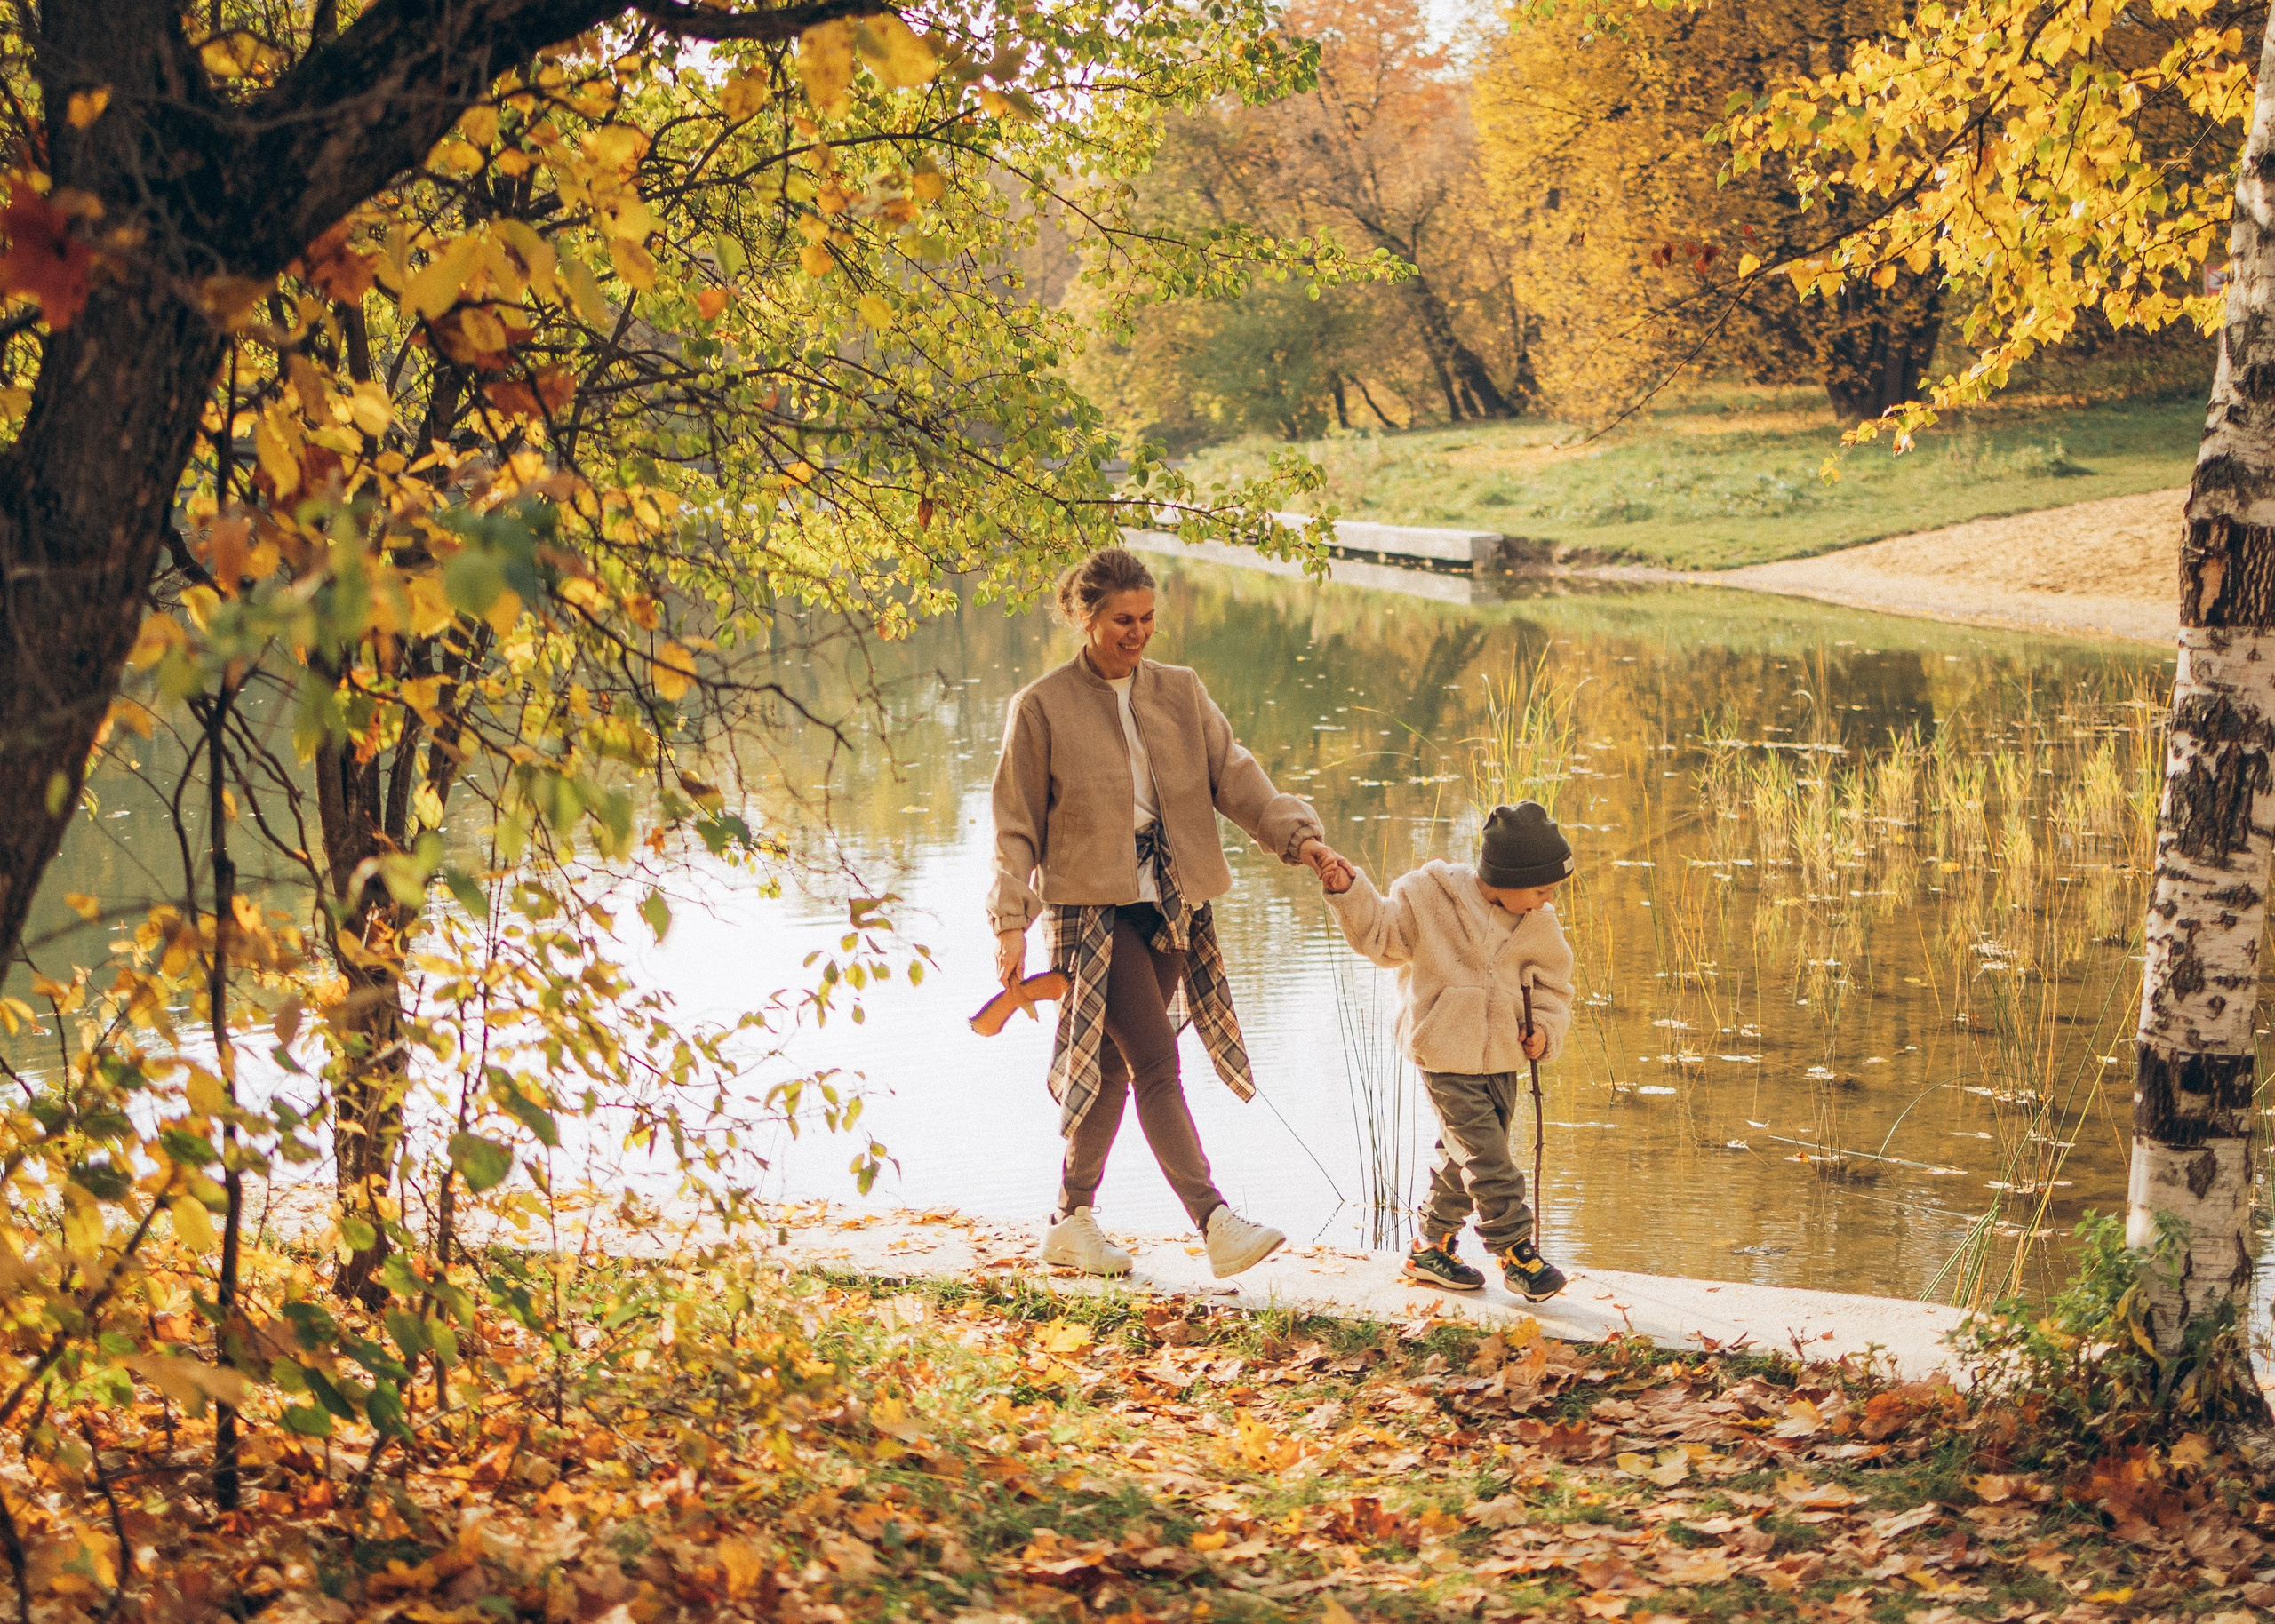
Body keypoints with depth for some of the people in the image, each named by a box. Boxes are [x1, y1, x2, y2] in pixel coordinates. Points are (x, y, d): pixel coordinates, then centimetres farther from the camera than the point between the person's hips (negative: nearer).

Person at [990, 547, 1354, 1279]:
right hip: (1091, 906, -5)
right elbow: (1017, 826, 0)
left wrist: (1299, 835, -13)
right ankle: (1217, 1225, -21)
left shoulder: (1181, 694, 10)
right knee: (1156, 1061, -14)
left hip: (1170, 906, 5)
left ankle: (1072, 1223, 23)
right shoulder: (1042, 708, -2)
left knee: (1115, 1066, 10)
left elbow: (1234, 776, 3)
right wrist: (1012, 924, -7)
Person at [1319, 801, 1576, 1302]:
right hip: (1447, 1058, -5)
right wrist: (1348, 893, -17)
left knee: (1460, 1159, 14)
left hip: (1501, 1060, 5)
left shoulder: (1539, 927, 1)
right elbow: (1380, 932, -3)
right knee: (1488, 1160, -10)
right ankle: (1516, 1254, 0)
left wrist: (1544, 1029, -6)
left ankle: (1431, 1250, 28)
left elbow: (1552, 987, 11)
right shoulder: (1429, 896, -11)